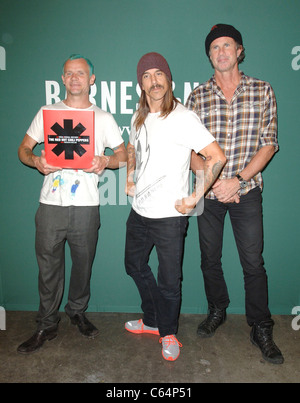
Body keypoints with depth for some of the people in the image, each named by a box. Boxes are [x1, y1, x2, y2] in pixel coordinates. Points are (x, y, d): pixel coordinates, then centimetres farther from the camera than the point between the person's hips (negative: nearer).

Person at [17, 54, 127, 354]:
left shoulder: (104, 118, 10)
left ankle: (77, 312, 34)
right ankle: (46, 325, 22)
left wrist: (106, 161, -11)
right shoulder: (47, 112, 11)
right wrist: (35, 160, -11)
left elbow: (124, 154, 10)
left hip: (86, 205, 0)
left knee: (83, 264, 10)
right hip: (51, 203, 0)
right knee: (48, 265, 5)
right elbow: (24, 148, 12)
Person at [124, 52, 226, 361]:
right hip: (139, 210, 8)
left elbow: (217, 157, -18)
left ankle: (168, 333, 32)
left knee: (168, 281, 5)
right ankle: (151, 320, 44)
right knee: (135, 265, 22)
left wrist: (194, 198, -19)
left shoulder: (183, 118, -15)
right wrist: (129, 178, 13)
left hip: (169, 215, -7)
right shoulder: (139, 118, 7)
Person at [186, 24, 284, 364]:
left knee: (253, 263, 3)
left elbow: (268, 144, -3)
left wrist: (237, 179, -14)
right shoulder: (197, 96, 2)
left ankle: (261, 329, 21)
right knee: (210, 259, 13)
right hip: (209, 192, 2)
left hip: (246, 190, -1)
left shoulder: (262, 92, 1)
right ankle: (217, 311, 36)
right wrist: (215, 182, -13)